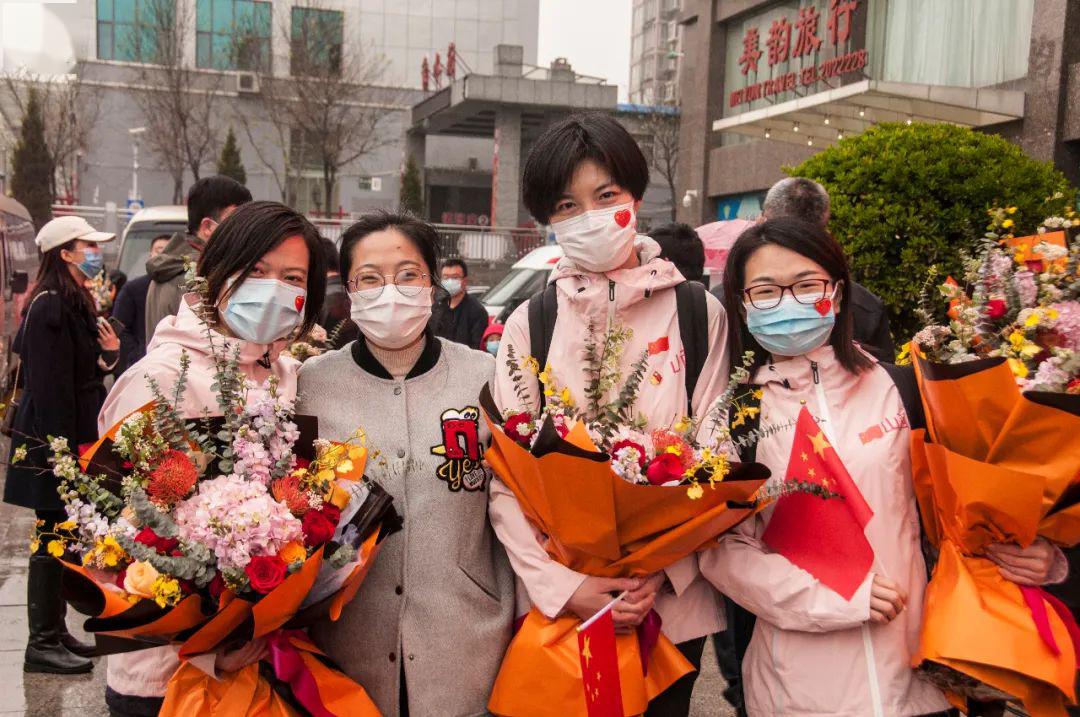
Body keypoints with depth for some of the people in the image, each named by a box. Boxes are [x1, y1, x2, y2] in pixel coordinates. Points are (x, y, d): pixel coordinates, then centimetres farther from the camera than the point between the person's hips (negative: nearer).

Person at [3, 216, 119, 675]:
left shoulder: (75, 301, 14)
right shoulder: (50, 305, -16)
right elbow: (48, 384, -21)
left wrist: (108, 354, 2)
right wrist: (63, 449, -22)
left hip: (75, 433, 10)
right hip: (54, 440, -10)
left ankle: (54, 631, 25)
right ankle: (42, 644, 9)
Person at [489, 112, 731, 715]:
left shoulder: (698, 314, -1)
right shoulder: (529, 326, 0)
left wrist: (661, 572, -12)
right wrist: (563, 586, -14)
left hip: (672, 598, 0)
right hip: (556, 602, 0)